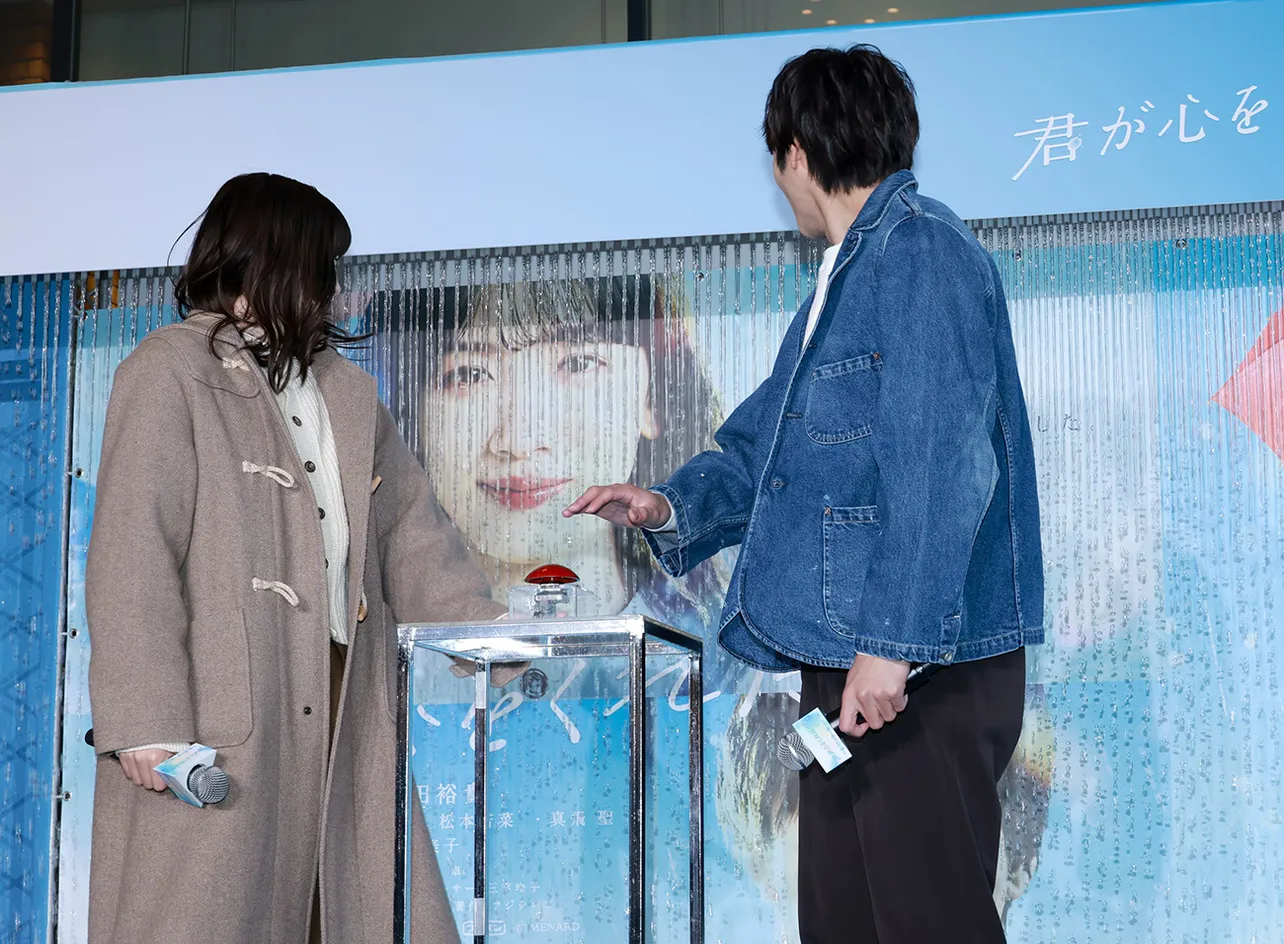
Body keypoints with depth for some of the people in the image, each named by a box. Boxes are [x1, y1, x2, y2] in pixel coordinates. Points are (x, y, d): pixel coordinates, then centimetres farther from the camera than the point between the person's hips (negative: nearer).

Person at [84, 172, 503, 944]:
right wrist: (144, 722, -17)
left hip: (341, 708, 7)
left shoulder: (348, 391, 20)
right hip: (219, 720, -6)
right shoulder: (173, 373, -2)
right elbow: (132, 556, -10)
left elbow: (413, 537, 19)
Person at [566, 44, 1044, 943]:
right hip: (849, 663, 10)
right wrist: (674, 504, 16)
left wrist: (895, 641, -23)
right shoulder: (851, 271, 22)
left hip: (924, 666, -10)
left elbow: (942, 465, -20)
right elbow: (774, 439, 31)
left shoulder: (924, 253, -10)